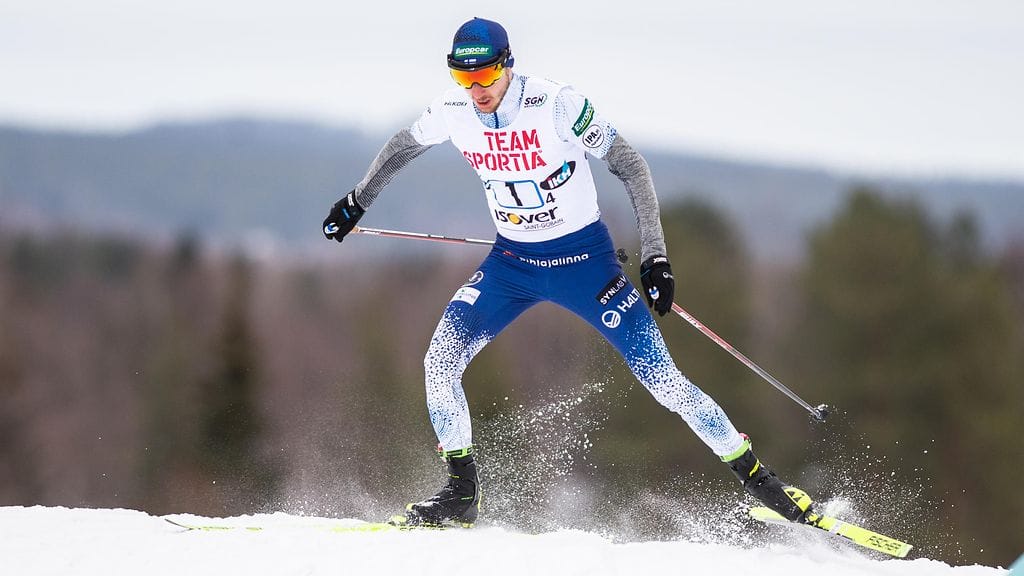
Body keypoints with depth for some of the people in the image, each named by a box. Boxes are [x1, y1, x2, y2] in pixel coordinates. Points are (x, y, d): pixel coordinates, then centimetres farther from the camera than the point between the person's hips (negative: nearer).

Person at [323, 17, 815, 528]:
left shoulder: (557, 105, -23)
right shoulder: (452, 111, -10)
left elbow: (630, 166, -15)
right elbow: (403, 145, 14)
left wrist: (655, 256, -18)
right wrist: (357, 201, 21)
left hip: (583, 260, -4)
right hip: (510, 262, 4)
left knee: (661, 378, -9)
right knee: (441, 363, -14)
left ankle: (755, 477, 4)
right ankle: (461, 493, 2)